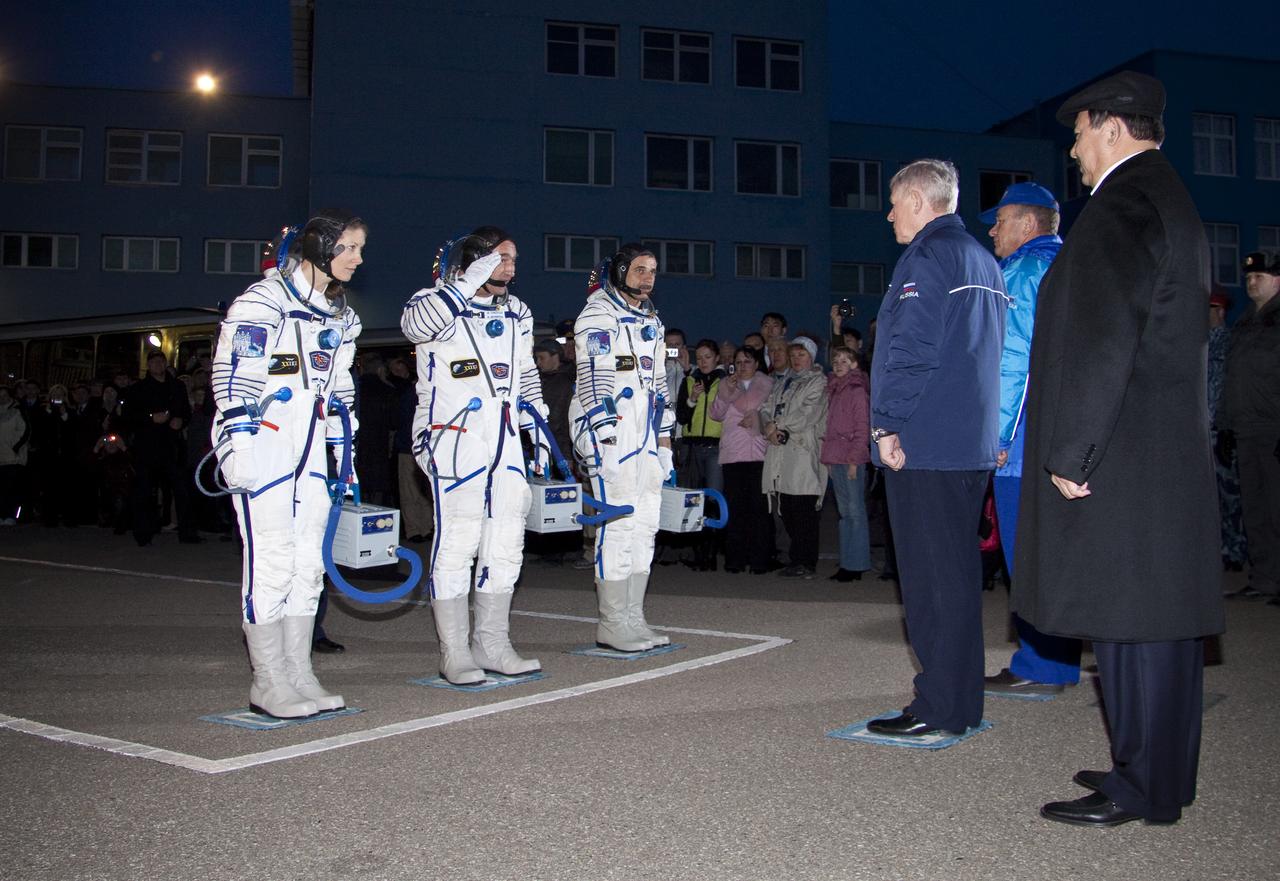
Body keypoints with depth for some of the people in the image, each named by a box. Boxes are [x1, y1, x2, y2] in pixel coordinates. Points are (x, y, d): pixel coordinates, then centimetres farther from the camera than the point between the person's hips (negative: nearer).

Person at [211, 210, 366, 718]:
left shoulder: (341, 316, 16)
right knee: (272, 563, -7)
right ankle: (268, 685, 2)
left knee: (309, 563, 8)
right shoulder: (264, 300, -9)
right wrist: (238, 447, -19)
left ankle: (300, 676, 17)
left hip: (309, 452, 8)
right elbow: (232, 377, -13)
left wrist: (345, 459, 19)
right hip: (261, 449, -8)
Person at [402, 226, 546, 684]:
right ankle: (454, 652, 1)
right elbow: (416, 324, -27)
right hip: (453, 439, -7)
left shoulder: (516, 313, 17)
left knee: (505, 543, 8)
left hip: (505, 441, 7)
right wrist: (468, 284, -26)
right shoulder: (436, 301, -3)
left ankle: (492, 645, 19)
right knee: (457, 542, -8)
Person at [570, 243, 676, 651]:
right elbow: (594, 376, -12)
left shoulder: (652, 321, 22)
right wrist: (606, 433, -19)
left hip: (648, 429, 9)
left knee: (645, 524, 7)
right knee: (618, 523, -11)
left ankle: (633, 619, 13)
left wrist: (665, 435, 20)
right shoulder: (598, 314, -3)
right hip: (612, 425, -9)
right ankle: (612, 625, -5)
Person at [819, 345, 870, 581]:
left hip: (852, 460, -8)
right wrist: (827, 457, 13)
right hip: (835, 460, 8)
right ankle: (847, 564, 15)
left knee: (855, 511, -5)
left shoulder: (857, 391, -6)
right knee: (845, 513, 11)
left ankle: (856, 565, -2)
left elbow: (862, 428, -10)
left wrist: (854, 459, -15)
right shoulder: (833, 390, 17)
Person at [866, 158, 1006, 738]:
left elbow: (912, 348, -19)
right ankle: (961, 701, 20)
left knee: (929, 578, -4)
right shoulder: (984, 261, 19)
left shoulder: (927, 258, -10)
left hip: (924, 446, -9)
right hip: (973, 444, 9)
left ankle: (938, 710, 1)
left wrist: (886, 423, -14)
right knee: (959, 571, 13)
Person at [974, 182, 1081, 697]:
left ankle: (1039, 669, 0)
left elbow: (1013, 360, -16)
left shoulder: (1024, 269, -8)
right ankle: (1060, 664, 18)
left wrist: (996, 433, -14)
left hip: (1026, 441, -9)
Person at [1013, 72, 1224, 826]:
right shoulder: (1172, 200, 19)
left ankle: (1142, 789, 4)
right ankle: (1163, 774, 25)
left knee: (1132, 617, -4)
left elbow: (1102, 343, -20)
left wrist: (1071, 454, -17)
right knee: (1163, 613, 14)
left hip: (1122, 461, -10)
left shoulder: (1121, 208, -13)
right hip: (1173, 454, 10)